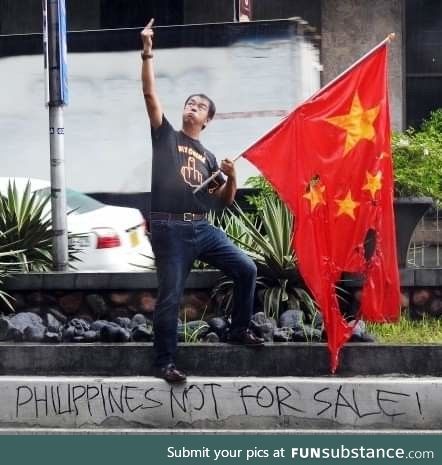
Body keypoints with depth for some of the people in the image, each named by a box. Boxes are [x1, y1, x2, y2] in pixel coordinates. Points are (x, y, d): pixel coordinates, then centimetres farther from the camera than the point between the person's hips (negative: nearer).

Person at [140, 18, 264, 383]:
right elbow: (150, 94, -4)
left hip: (202, 228, 5)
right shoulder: (166, 135, 8)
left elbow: (226, 200, 18)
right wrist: (148, 53, -13)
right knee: (170, 297, -5)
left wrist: (231, 176, -3)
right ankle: (165, 363, 3)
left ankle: (239, 330, 17)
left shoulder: (207, 156, 19)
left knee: (246, 269, -1)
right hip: (169, 229, -5)